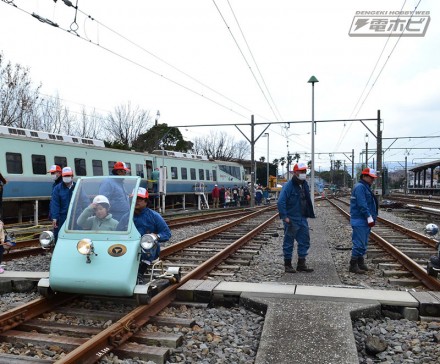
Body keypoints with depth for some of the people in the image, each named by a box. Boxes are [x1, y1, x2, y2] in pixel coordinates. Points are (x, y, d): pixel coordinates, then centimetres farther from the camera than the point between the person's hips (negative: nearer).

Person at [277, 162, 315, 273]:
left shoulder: (305, 185, 10)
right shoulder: (288, 186, -15)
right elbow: (281, 202, -21)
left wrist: (310, 214, 12)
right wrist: (285, 217, -23)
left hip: (302, 219, 8)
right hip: (291, 220, -7)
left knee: (305, 241, 10)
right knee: (289, 242, 4)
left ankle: (301, 264, 21)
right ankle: (287, 265, 16)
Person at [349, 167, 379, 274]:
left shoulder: (366, 187, 19)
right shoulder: (360, 187, -14)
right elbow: (362, 204, -22)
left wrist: (372, 217, 16)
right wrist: (369, 217, -22)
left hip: (365, 221, 11)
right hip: (360, 221, -11)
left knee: (363, 243, 16)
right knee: (358, 243, -7)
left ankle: (360, 263, 26)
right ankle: (353, 265, -1)